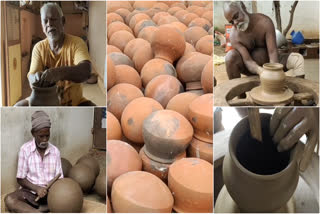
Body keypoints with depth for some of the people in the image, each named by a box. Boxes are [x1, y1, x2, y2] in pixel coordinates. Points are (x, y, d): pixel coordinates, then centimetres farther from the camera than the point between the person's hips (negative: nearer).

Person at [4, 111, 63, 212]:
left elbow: (59, 178, 4)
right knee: (9, 200, -31)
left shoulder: (55, 151, 2)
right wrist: (37, 188, -18)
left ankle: (28, 210, -28)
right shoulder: (25, 149, -4)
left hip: (50, 192, 2)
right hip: (30, 190, -2)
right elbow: (20, 179, -2)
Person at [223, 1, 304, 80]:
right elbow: (247, 61, -26)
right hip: (252, 68, -1)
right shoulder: (234, 36, -21)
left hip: (269, 62, 1)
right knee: (231, 56, -30)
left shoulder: (265, 22, -21)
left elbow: (272, 52, -28)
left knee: (298, 59, -23)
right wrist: (261, 71, -47)